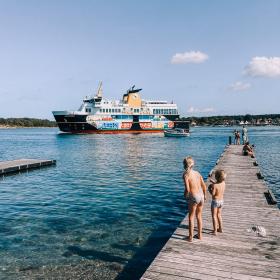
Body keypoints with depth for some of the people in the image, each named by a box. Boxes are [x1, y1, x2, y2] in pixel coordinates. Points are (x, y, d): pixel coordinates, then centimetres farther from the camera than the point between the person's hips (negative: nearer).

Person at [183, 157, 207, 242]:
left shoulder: (185, 175, -13)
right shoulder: (197, 173, 5)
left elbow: (187, 189, -20)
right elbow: (204, 186, 7)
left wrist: (185, 195, 1)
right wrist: (204, 195, 22)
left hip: (193, 197, -6)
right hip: (201, 196, 6)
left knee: (191, 217, 10)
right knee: (199, 216, 20)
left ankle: (190, 237, 18)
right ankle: (200, 234, 32)